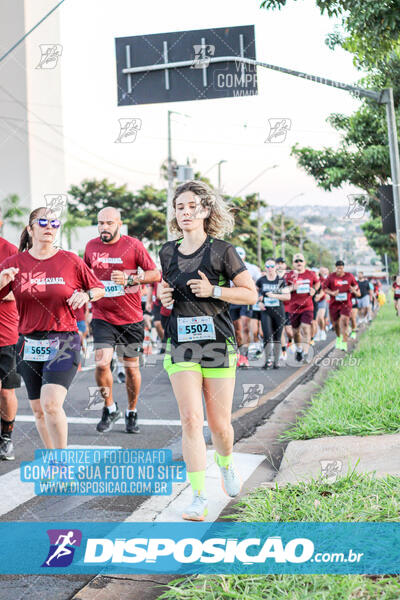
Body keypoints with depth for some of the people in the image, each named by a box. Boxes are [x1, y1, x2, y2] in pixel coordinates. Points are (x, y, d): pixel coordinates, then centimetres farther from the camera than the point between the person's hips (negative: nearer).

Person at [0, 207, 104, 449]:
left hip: (64, 342, -3)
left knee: (51, 403, -19)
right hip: (29, 345, 3)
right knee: (39, 410, 12)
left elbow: (99, 289, 11)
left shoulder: (70, 261, 0)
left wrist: (86, 295, -10)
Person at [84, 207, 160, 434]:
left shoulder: (133, 245, -5)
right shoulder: (91, 246, 5)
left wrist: (130, 279, -19)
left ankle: (132, 413, 27)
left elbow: (155, 274, -5)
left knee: (132, 368, 7)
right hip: (102, 316, 1)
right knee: (102, 363, -15)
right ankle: (110, 409, 9)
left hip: (131, 318, -1)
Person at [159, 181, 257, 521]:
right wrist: (164, 297, 4)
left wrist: (213, 291, -13)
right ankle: (199, 498, -6)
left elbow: (251, 294, -1)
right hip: (181, 345, 3)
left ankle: (226, 464, 38)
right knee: (190, 418, -11)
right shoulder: (168, 253, 10)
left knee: (219, 423, 4)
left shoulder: (221, 251, -3)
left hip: (218, 344, -2)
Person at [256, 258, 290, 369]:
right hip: (266, 311, 0)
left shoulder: (281, 280, 0)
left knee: (277, 337, 6)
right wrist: (259, 302, 2)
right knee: (267, 336, -12)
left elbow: (288, 297, -4)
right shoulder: (261, 280, 3)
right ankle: (267, 360, -2)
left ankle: (276, 361, 15)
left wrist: (274, 295, -16)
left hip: (279, 311, 0)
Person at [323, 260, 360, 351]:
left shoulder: (349, 276, 2)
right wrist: (332, 293, -14)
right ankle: (339, 337, 41)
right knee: (335, 323, 9)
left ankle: (344, 344, -19)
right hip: (334, 303, 1)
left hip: (346, 303, -1)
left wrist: (354, 289, -8)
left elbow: (355, 285, 15)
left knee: (344, 320, -18)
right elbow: (324, 287, 3)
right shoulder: (331, 277, -2)